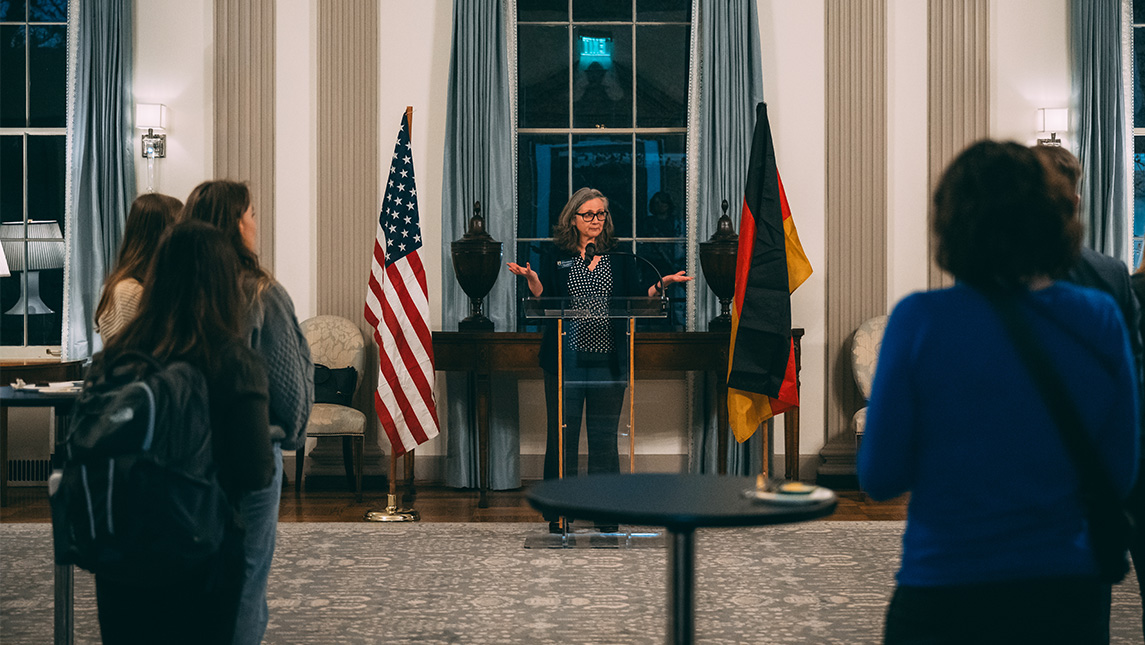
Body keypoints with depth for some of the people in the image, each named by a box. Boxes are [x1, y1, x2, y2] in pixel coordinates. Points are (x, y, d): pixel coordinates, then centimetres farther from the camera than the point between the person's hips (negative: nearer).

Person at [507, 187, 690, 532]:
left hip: (608, 360, 1)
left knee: (604, 435, 6)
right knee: (563, 435, 1)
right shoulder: (556, 259, 7)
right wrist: (531, 280, -17)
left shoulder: (620, 259, 11)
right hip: (566, 358, -1)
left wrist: (662, 284, -10)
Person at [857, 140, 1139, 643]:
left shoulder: (919, 320, -13)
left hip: (942, 599, -2)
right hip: (1069, 597, 3)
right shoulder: (1101, 320, -5)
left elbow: (879, 478, -8)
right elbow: (1119, 478, 1)